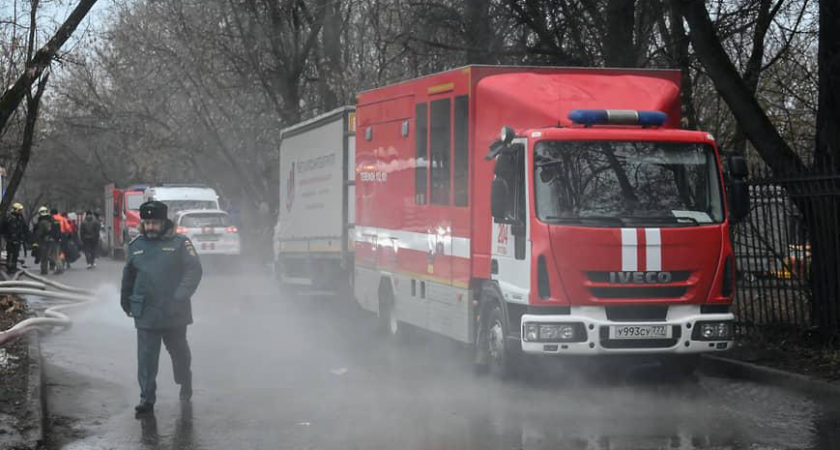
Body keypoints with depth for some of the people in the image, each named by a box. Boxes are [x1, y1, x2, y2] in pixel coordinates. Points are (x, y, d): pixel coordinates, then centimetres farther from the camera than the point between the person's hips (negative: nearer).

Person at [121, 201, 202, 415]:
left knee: (179, 352, 17)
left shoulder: (179, 243, -5)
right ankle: (147, 399, -1)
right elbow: (128, 276, 19)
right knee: (146, 358, -4)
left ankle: (185, 386, 39)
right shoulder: (136, 245, 8)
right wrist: (126, 302, 22)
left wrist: (180, 296, -18)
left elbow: (194, 270, -9)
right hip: (145, 314, 2)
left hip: (174, 312, -2)